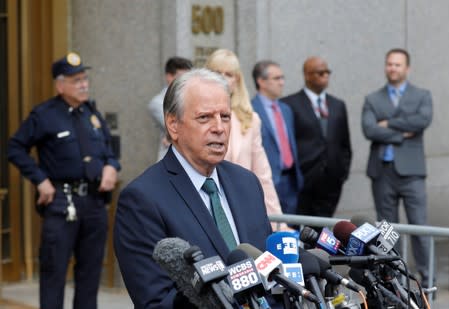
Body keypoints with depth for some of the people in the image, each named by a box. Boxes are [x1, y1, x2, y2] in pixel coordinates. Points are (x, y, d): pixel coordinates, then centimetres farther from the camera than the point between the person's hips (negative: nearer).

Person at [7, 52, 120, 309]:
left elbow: (108, 149, 21)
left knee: (91, 269, 11)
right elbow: (16, 148, -2)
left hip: (95, 199, 6)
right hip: (61, 202, -5)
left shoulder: (92, 113, 12)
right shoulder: (44, 116, -5)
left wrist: (111, 167, -1)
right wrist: (40, 180, -9)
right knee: (54, 269, -4)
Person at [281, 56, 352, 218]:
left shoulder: (338, 105, 16)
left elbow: (345, 144, 20)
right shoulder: (289, 104, -2)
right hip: (303, 181, -4)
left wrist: (343, 172, 10)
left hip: (331, 182, 5)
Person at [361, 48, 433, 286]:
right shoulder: (372, 100, 11)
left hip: (410, 170, -2)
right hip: (382, 172, 2)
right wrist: (401, 134, -9)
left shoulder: (422, 96, 8)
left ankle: (426, 280, 0)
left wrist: (389, 124, -8)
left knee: (419, 226, -6)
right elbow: (368, 130, -6)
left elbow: (423, 120, -13)